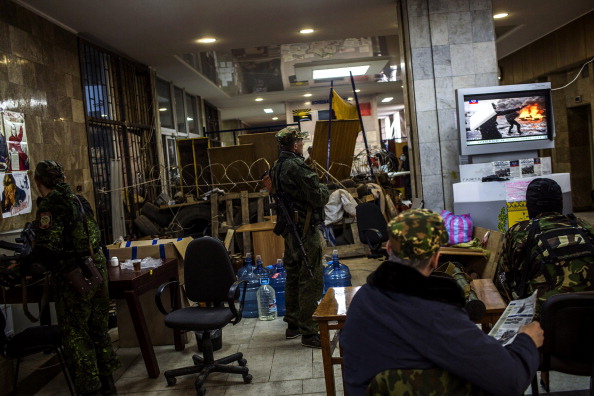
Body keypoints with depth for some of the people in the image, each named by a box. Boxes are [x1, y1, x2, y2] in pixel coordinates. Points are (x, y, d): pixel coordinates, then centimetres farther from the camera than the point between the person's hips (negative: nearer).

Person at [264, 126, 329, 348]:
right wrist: (324, 188, 1)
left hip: (289, 228, 10)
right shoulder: (297, 166, -19)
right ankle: (309, 333, 1)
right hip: (305, 228, -10)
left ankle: (293, 325, 29)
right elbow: (318, 197, -19)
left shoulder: (277, 166, 10)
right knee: (311, 280, -4)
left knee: (293, 276, 18)